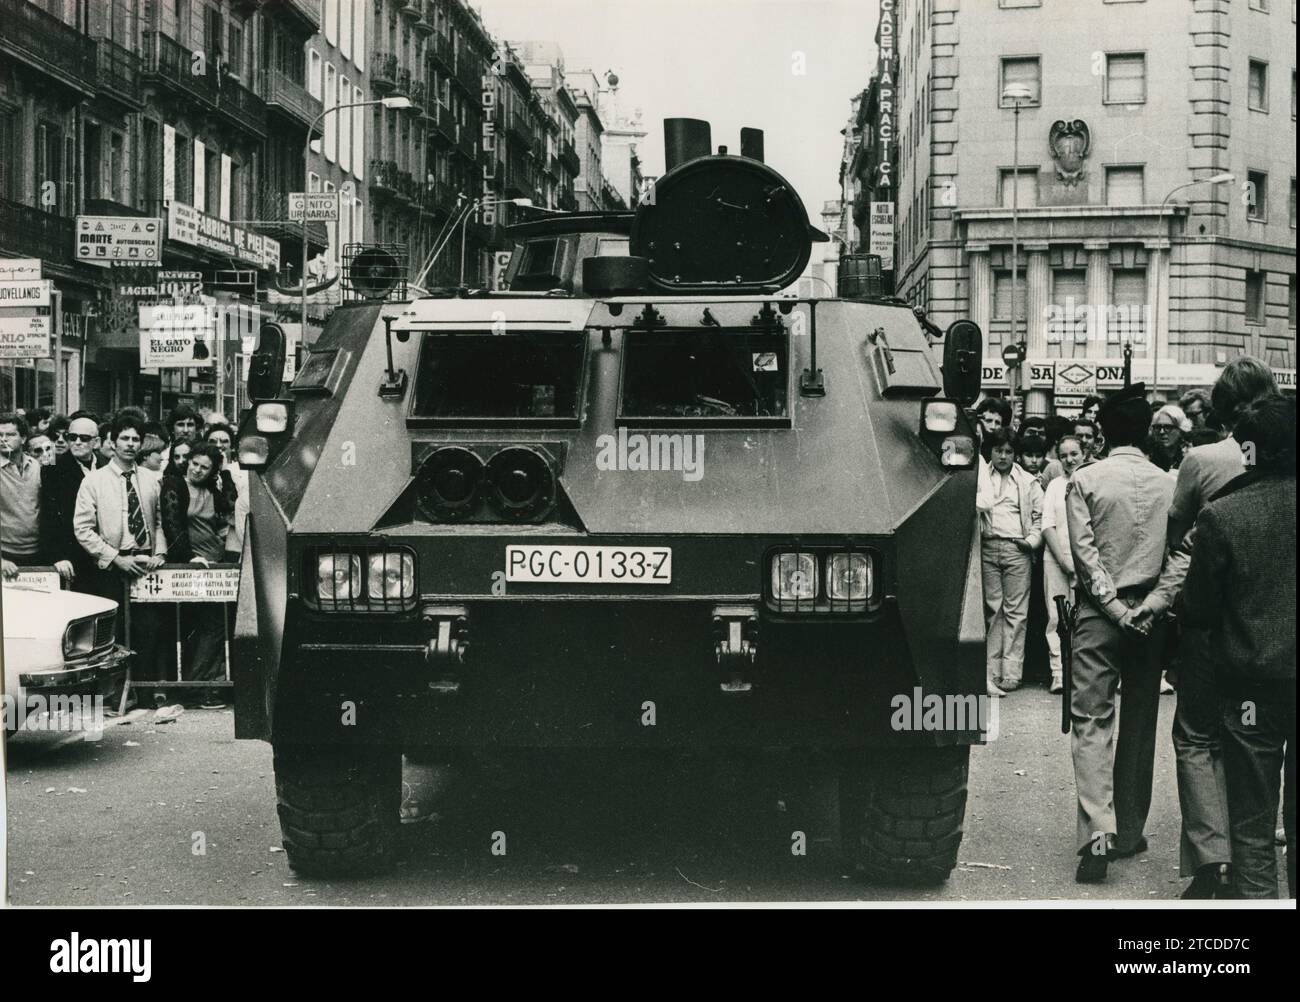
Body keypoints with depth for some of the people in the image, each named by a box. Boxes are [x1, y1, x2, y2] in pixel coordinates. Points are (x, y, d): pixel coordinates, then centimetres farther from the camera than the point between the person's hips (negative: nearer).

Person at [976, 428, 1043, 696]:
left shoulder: (1028, 482, 13)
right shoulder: (980, 477, 12)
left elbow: (1040, 515, 13)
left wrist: (1032, 539, 0)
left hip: (1017, 550, 0)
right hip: (988, 548, 0)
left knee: (1015, 611, -3)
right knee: (991, 609, -1)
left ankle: (1011, 672, -2)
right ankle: (991, 671, 0)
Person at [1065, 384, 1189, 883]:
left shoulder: (1084, 480, -4)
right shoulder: (1168, 484, 3)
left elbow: (1084, 552, -10)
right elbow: (1182, 555, -6)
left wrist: (1115, 607, -10)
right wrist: (1152, 605, -9)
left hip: (1100, 616, -3)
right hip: (1149, 619, 3)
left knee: (1091, 721, -3)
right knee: (1139, 724, 12)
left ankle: (1098, 833, -19)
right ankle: (1129, 832, 19)